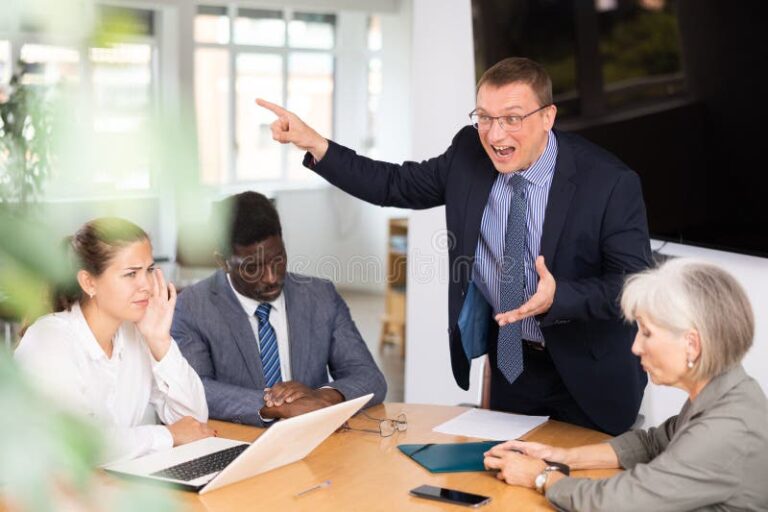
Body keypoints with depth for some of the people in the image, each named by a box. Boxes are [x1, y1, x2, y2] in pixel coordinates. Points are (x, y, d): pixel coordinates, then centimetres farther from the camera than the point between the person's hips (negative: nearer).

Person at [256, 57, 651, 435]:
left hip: (588, 376, -4)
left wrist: (558, 297, -38)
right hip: (511, 358, 4)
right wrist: (314, 144, -7)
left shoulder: (610, 182, -21)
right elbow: (396, 186, 2)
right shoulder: (469, 152, -8)